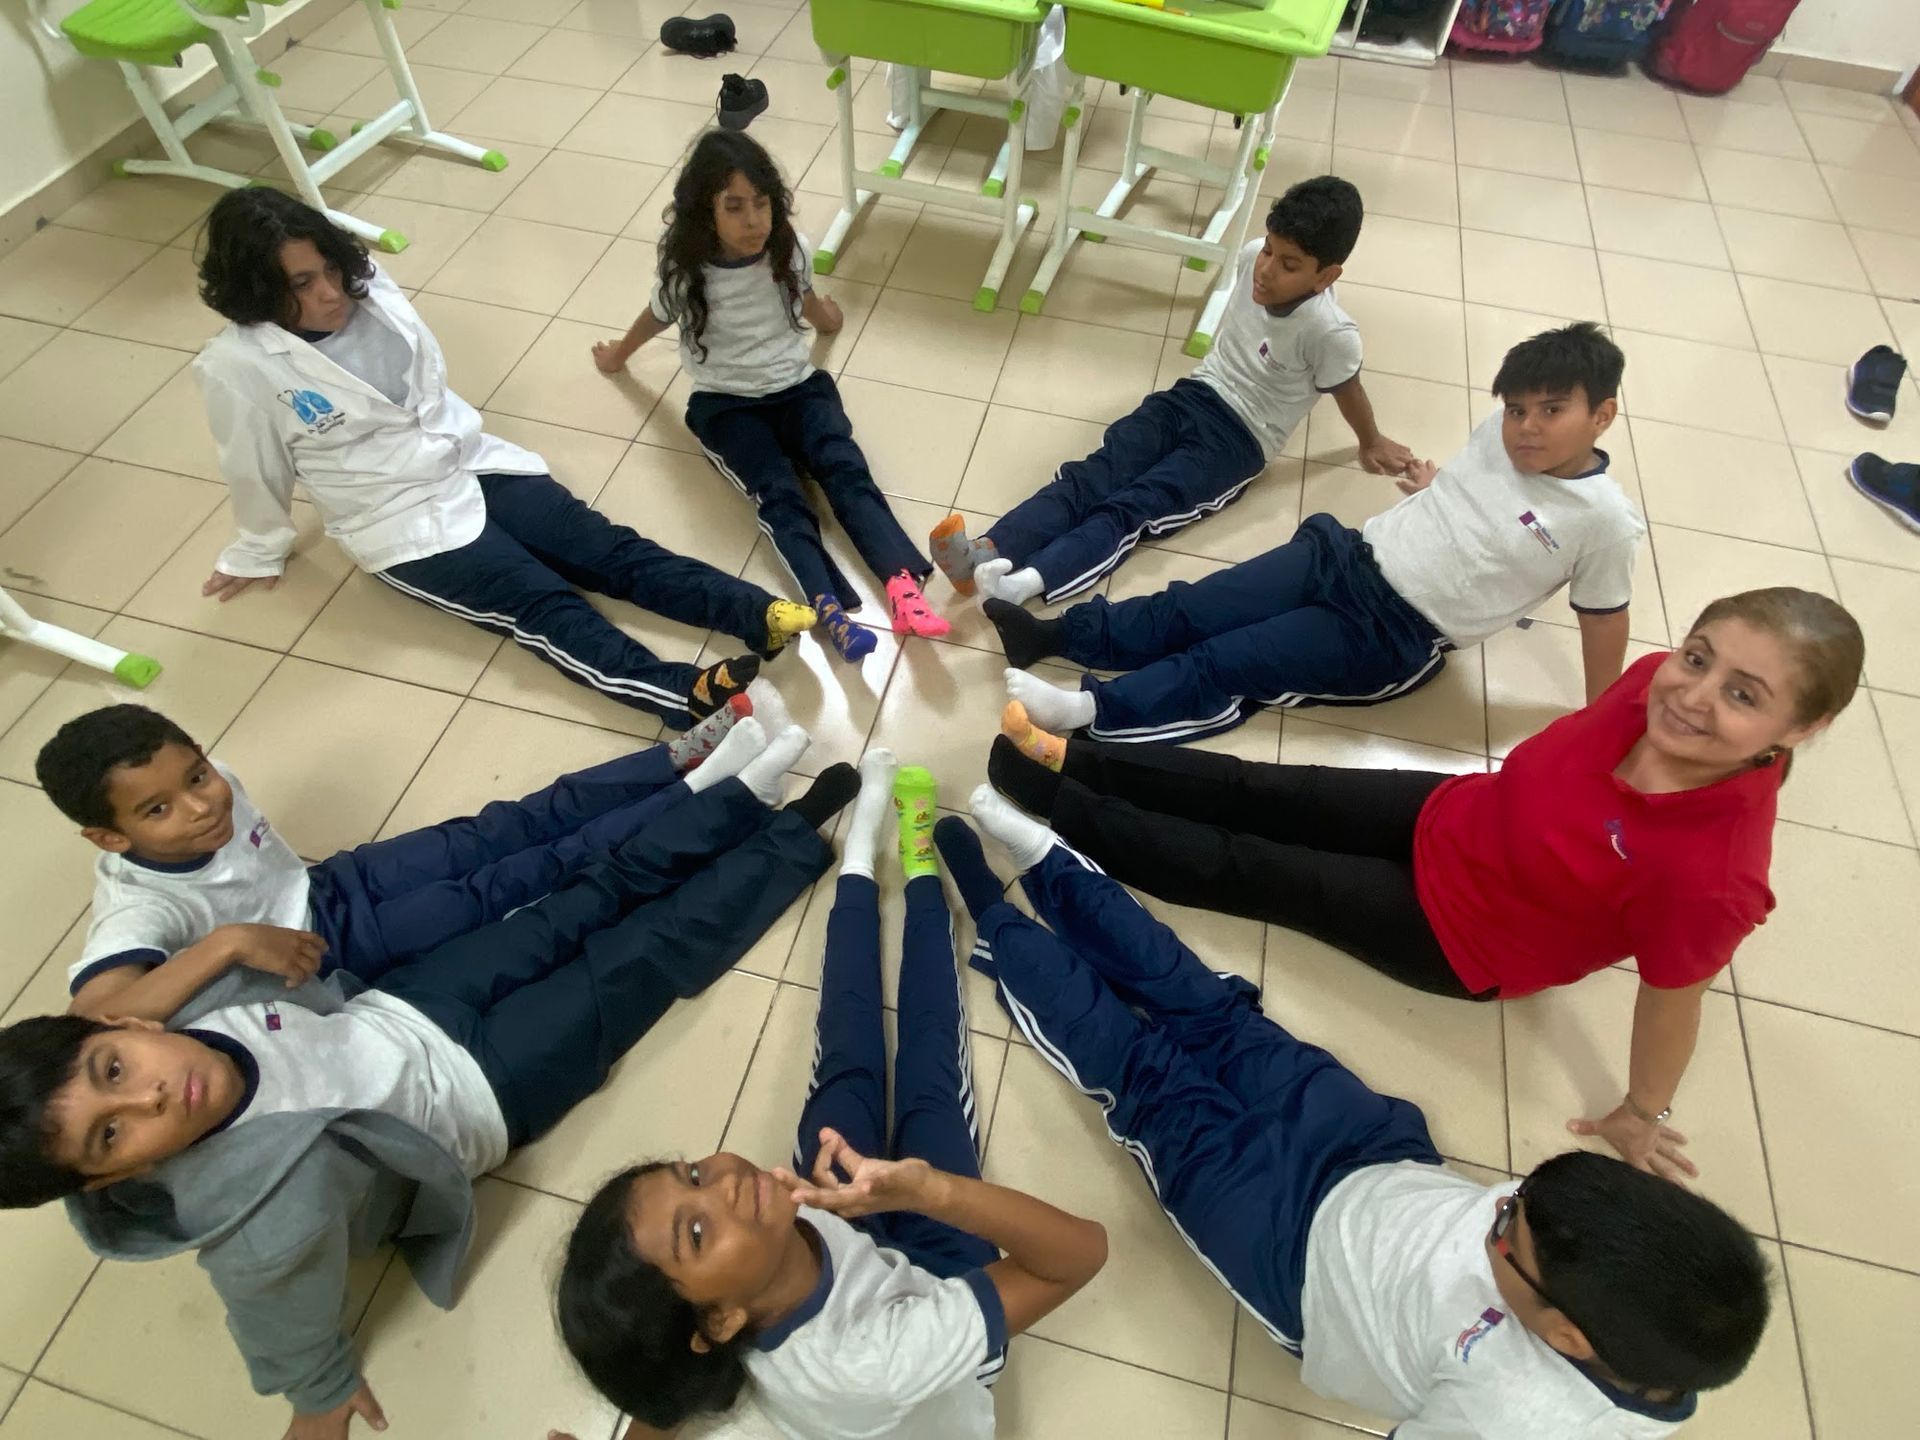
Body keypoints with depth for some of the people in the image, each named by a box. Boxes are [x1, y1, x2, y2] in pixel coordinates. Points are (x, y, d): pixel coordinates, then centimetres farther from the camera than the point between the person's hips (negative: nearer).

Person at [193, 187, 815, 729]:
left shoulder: (367, 286, -1)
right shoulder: (238, 368, -14)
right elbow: (256, 473, 0)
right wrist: (259, 553, 13)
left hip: (473, 466, 5)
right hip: (404, 527, -5)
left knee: (611, 550, -14)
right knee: (547, 605, -24)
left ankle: (764, 614, -28)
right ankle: (688, 697, -43)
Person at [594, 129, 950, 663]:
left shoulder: (790, 249, -3)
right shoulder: (684, 272, -10)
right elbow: (657, 317, 12)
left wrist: (825, 316, 42)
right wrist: (619, 354, 31)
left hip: (796, 386, 2)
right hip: (725, 405, -2)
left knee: (845, 469, -26)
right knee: (780, 494, -28)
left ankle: (904, 585, -45)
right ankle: (830, 611, -48)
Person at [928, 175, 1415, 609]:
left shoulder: (1331, 333, -20)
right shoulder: (1253, 257, -3)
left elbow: (1349, 391, -2)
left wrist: (1371, 443, 16)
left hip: (1239, 439, -5)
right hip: (1193, 395, 6)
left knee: (1128, 511, -28)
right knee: (1088, 477, -19)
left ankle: (1024, 582, -47)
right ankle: (987, 552, -37)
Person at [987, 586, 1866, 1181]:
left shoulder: (1711, 872, -36)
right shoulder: (1659, 683, -21)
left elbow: (1673, 996, -20)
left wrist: (1641, 1115, -3)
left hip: (1461, 937, -5)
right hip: (1456, 816, 5)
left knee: (1242, 872, 0)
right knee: (1255, 792, 5)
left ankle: (1052, 807, 14)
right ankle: (1068, 762, 18)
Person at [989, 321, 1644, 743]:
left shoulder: (1604, 520, -8)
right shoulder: (1500, 430, 8)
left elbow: (1603, 618, 0)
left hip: (1395, 635, -5)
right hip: (1348, 555, 5)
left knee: (1222, 664, -21)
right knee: (1185, 612, -9)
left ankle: (1088, 710, -27)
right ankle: (1049, 633, -11)